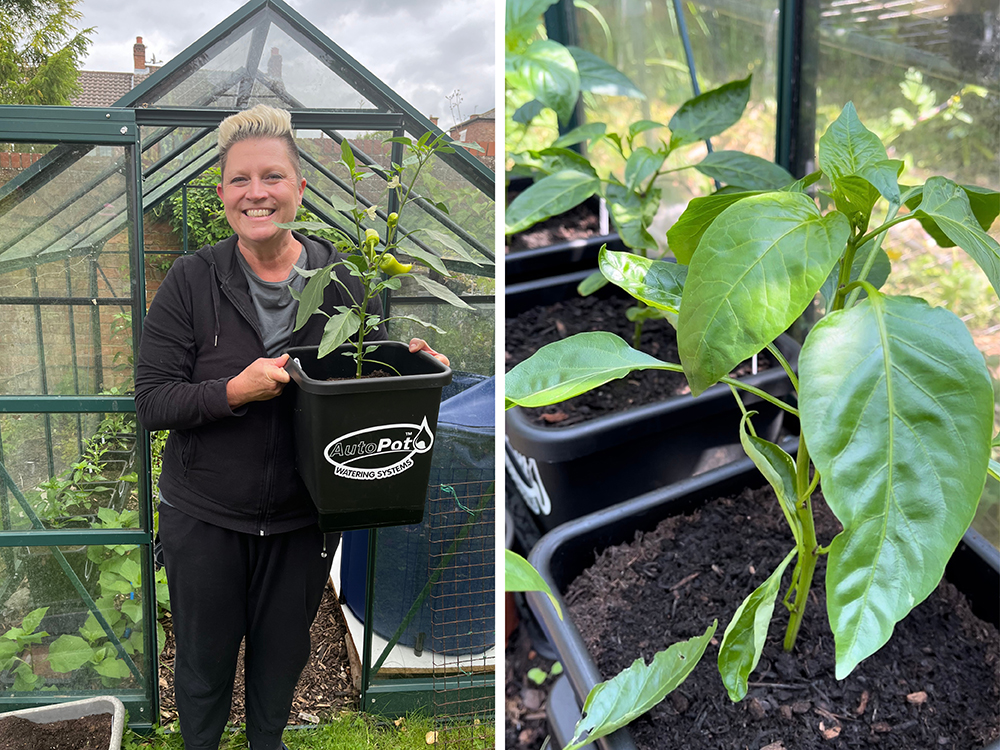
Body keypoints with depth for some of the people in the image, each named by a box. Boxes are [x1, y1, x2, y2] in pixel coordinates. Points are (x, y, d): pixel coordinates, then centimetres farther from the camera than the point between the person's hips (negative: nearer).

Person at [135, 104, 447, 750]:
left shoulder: (342, 281, -7)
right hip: (204, 518, -1)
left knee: (283, 654, 22)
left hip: (304, 518, 2)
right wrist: (234, 391, -29)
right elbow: (152, 400, -13)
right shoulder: (192, 280, -12)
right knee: (203, 660, 18)